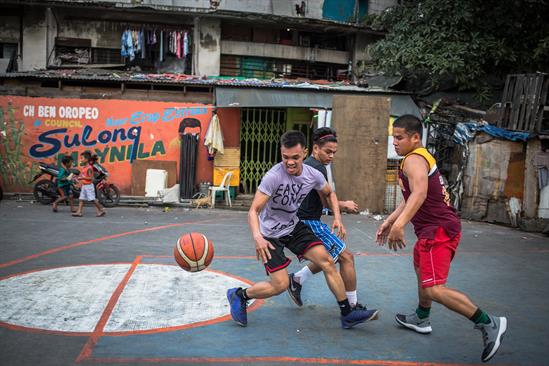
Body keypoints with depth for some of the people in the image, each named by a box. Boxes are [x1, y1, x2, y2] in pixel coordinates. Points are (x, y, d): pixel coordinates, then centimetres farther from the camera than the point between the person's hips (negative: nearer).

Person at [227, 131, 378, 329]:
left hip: (294, 226, 6)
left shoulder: (313, 175, -10)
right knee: (280, 285, -11)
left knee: (327, 261, -3)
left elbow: (329, 193, 12)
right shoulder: (273, 177, -28)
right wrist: (257, 237, -44)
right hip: (271, 234, -5)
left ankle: (347, 314, 9)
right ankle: (239, 295, 15)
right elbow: (253, 211, -28)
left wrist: (337, 217, -2)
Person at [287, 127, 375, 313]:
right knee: (346, 257, -4)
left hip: (303, 222, 10)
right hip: (310, 222, -10)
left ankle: (296, 279, 22)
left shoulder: (306, 164, 15)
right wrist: (345, 205, 4)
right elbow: (327, 201, -14)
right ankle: (352, 306, 1)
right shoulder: (317, 168, -15)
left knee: (331, 257, 21)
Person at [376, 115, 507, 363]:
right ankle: (421, 319, 48)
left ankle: (488, 324, -11)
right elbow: (411, 199, 26)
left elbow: (420, 193, -37)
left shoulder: (413, 160, -16)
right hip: (435, 228, 11)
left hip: (438, 230, -11)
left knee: (434, 289, -18)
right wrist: (389, 221, 24)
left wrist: (399, 224, -47)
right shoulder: (420, 158, 17)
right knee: (421, 269, 29)